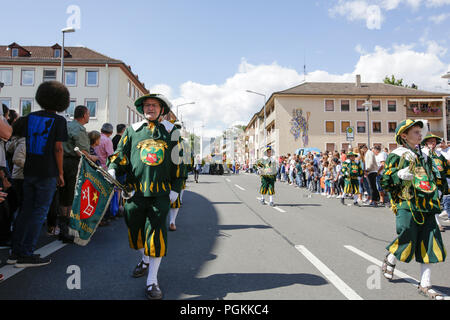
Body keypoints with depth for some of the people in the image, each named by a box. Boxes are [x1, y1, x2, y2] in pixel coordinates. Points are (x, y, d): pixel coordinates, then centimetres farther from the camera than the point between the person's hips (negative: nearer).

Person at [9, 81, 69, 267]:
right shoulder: (59, 121, -7)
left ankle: (15, 252, 19)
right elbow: (58, 149, -11)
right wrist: (60, 173, -5)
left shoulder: (30, 117, 9)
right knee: (40, 212, 0)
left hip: (29, 170, 6)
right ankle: (26, 255, 2)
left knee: (26, 209, 14)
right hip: (48, 172, -6)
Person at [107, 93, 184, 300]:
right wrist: (112, 169, -11)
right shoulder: (132, 130, 11)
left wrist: (175, 189, 5)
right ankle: (145, 260, 43)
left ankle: (152, 281, 6)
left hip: (161, 192, -2)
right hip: (135, 190, 2)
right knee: (136, 230, 14)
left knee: (157, 234, -5)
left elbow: (178, 162, 10)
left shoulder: (171, 132, 8)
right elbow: (121, 153, 10)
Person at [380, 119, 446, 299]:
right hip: (407, 206, -7)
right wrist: (399, 174, -21)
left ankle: (424, 285, 14)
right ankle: (390, 260, 28)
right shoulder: (397, 156, -3)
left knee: (429, 245, 4)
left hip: (426, 207, 7)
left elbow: (432, 177, 32)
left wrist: (436, 191, 20)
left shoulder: (424, 156, 19)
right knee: (407, 241, -5)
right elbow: (384, 182, -8)